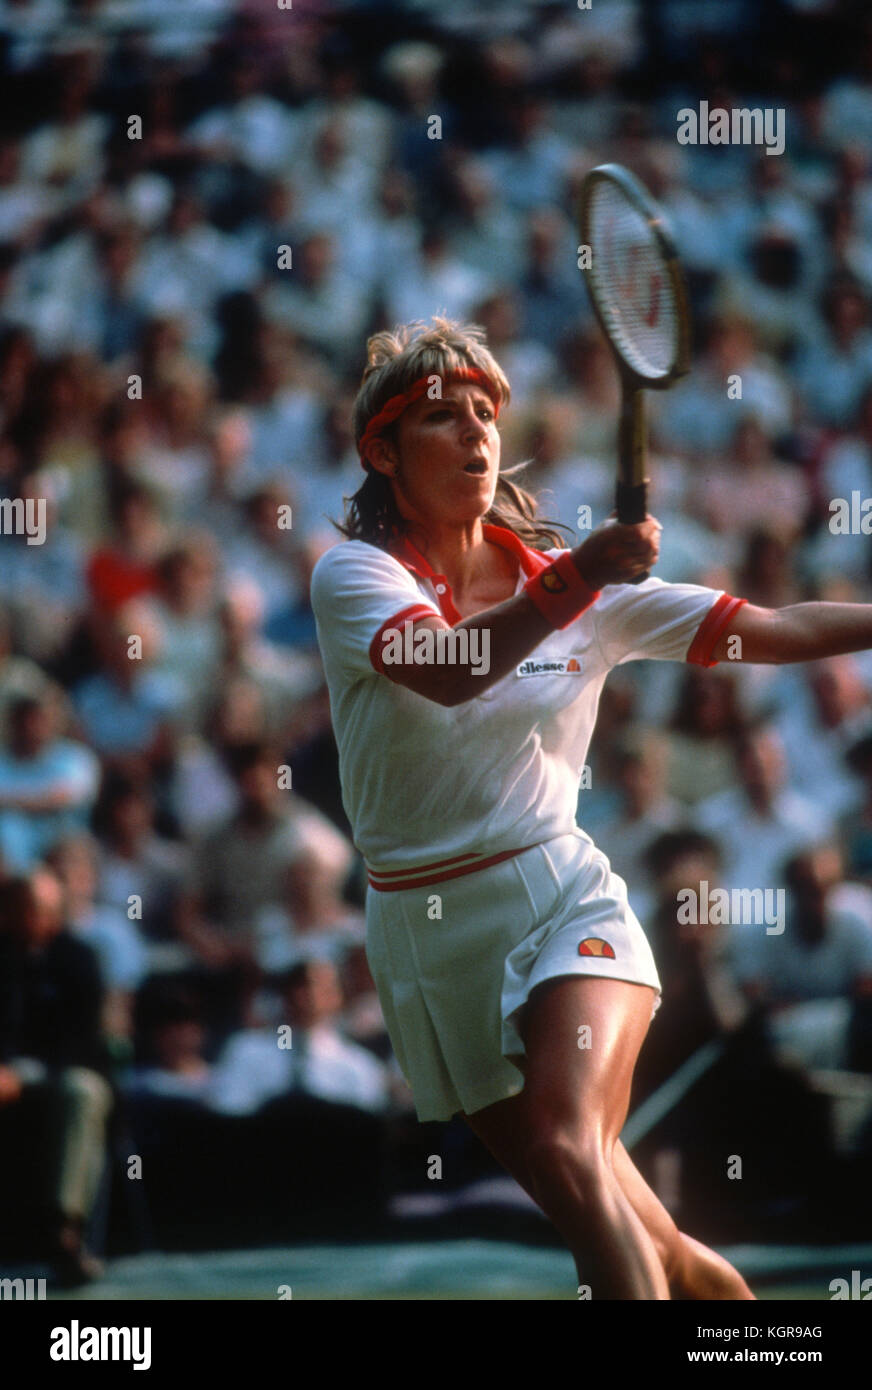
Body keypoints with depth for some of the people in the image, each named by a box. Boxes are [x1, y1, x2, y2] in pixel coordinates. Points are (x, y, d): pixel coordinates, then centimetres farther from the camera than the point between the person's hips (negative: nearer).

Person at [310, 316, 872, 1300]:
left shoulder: (590, 589, 4)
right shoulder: (353, 573, -5)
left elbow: (779, 630, 4)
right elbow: (445, 673, -25)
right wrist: (578, 578, -39)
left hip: (564, 902, 0)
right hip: (428, 936, 0)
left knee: (569, 1154, -28)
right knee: (651, 1250, 1)